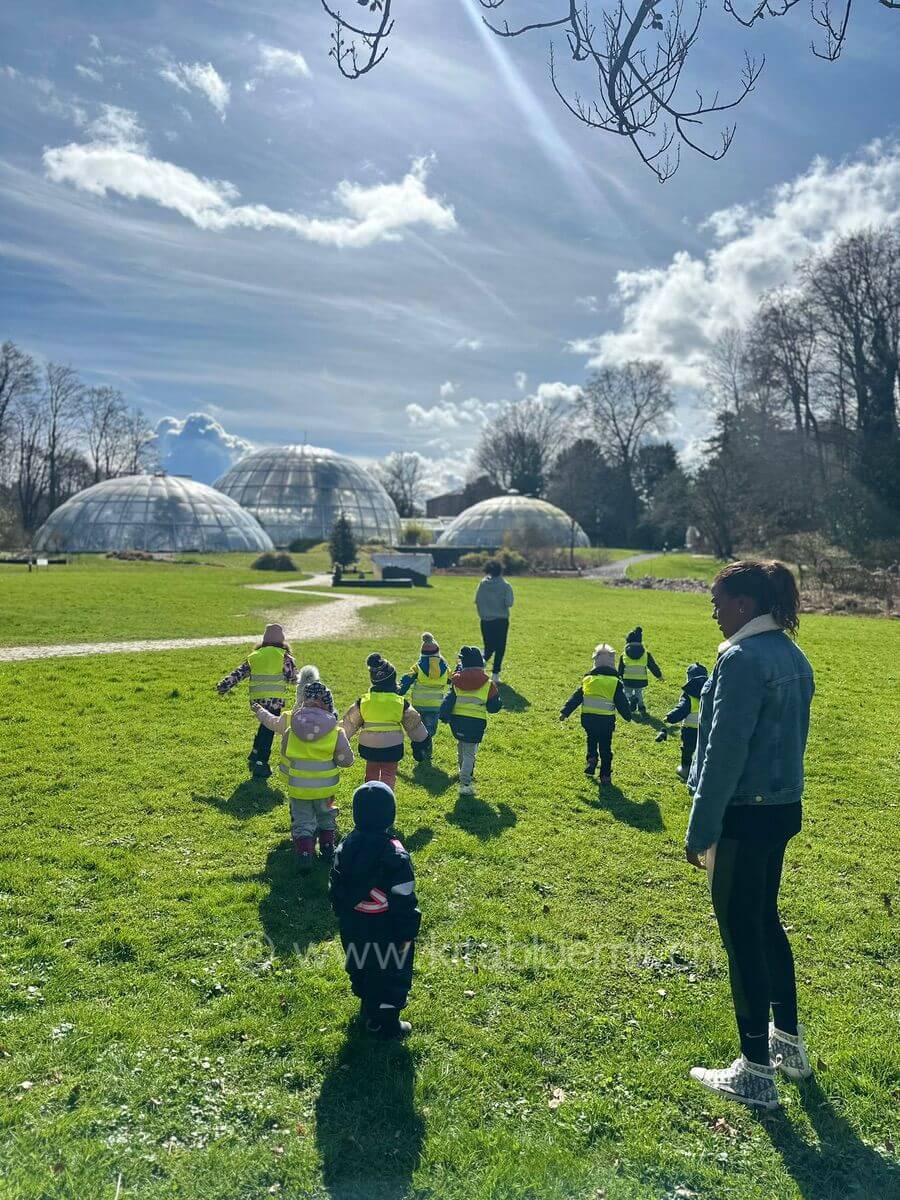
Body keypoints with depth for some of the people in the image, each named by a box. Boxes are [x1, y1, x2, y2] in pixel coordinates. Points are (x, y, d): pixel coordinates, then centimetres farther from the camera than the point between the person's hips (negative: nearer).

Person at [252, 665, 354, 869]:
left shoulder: (289, 720, -9)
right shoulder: (335, 730, -12)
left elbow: (271, 721, 13)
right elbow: (347, 760, -8)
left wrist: (259, 710, 34)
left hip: (298, 785, 0)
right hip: (325, 786, 0)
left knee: (302, 821, 12)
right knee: (326, 816, 24)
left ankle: (304, 857, 3)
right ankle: (328, 849, 35)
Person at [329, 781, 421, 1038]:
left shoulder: (346, 846, -10)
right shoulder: (395, 857, -29)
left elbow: (335, 887, 2)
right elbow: (404, 902, -22)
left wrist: (343, 916, 16)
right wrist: (408, 934, -9)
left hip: (352, 926, 6)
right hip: (384, 930, -6)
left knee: (360, 967, 28)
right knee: (389, 974, 16)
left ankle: (368, 1008, 48)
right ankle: (386, 1024, 29)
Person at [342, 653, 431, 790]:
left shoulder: (363, 701, -5)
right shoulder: (401, 703, -8)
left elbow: (349, 723, 5)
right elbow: (414, 725, 3)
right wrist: (423, 742, 19)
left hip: (369, 747, 2)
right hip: (392, 748, -2)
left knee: (371, 775, 22)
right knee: (388, 776, 7)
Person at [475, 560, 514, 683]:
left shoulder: (482, 585, -4)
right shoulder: (505, 586, -10)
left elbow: (477, 601, -4)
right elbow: (509, 603, -16)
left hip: (486, 620, 2)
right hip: (501, 620, -2)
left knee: (489, 646, 14)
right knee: (500, 647, 8)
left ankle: (483, 661, -15)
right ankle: (495, 674, 5)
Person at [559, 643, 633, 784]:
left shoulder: (587, 680, 6)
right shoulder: (615, 682, 0)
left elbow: (575, 698, 6)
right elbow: (622, 702, 3)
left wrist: (565, 712, 8)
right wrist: (628, 715, 19)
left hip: (588, 718, 2)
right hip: (607, 720, -2)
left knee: (592, 741, 26)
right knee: (605, 748, 10)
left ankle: (591, 759, 2)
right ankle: (605, 776, 12)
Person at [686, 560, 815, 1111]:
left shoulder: (743, 659, -20)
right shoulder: (794, 656, 9)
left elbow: (726, 750, -21)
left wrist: (701, 830, -16)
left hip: (745, 815, -9)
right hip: (784, 808, 9)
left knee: (742, 935, 3)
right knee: (766, 921, 23)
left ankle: (757, 1072, 16)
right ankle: (789, 1042, 37)